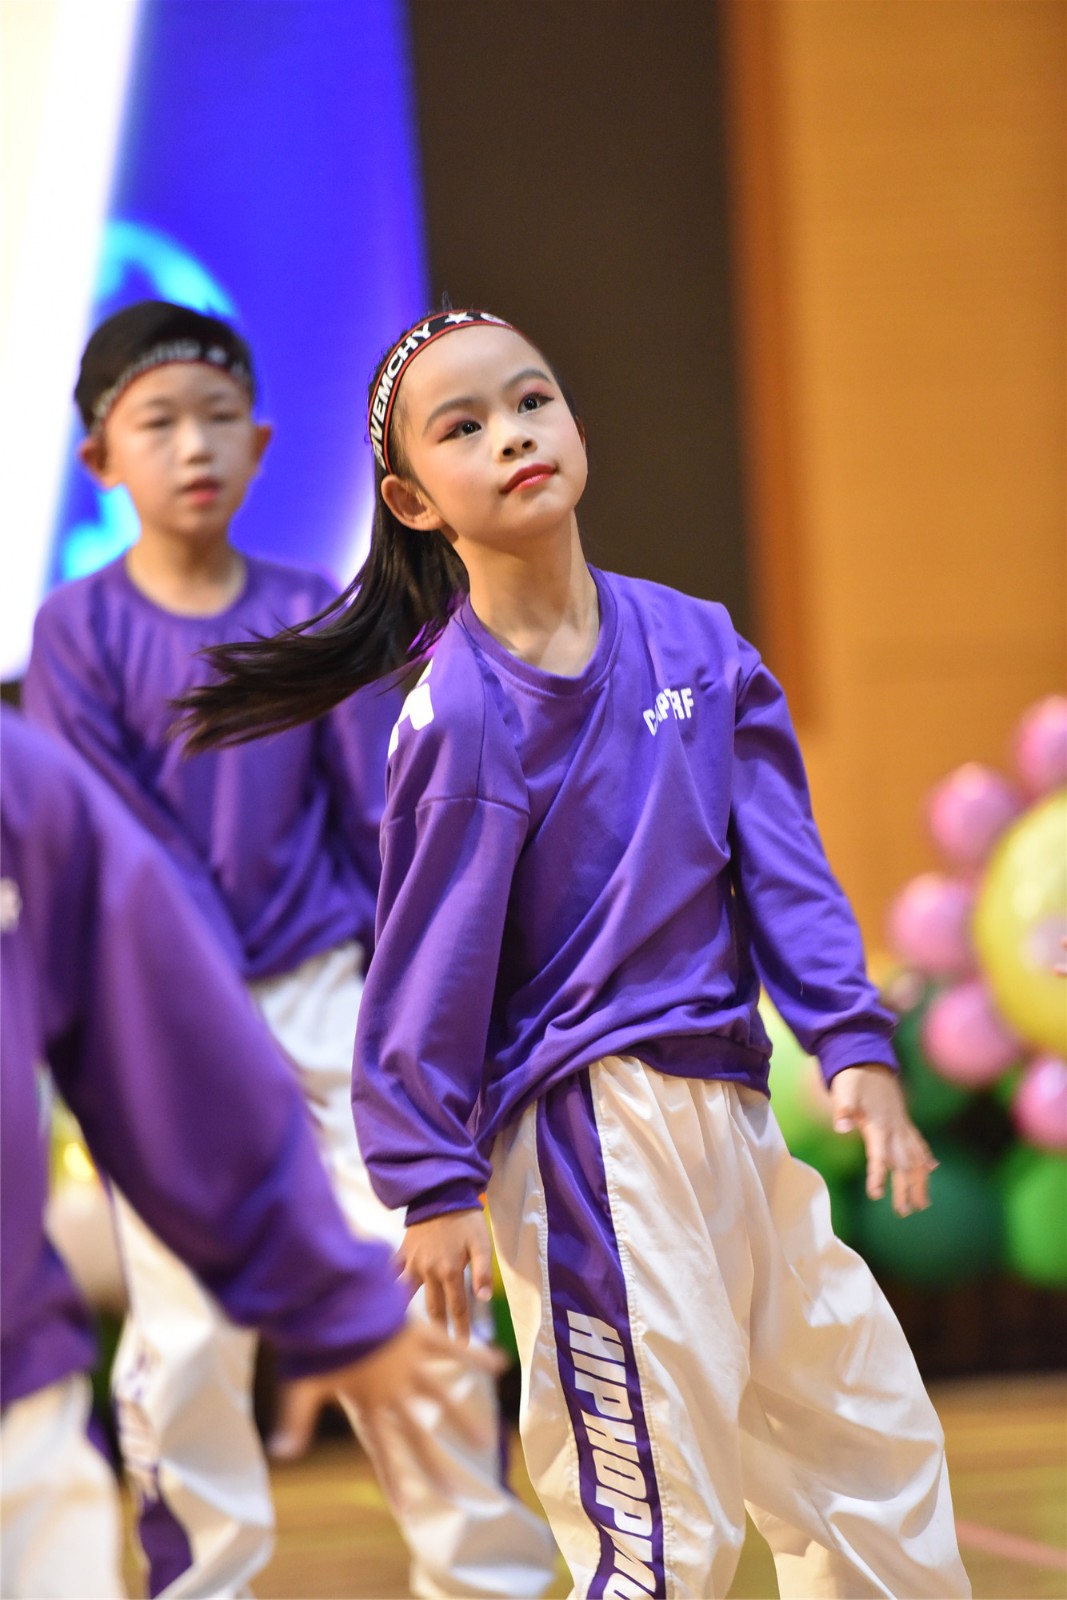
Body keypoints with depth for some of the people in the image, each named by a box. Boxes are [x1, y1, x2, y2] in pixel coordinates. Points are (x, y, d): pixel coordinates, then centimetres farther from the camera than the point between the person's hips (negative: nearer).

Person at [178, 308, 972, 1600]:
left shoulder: (696, 642, 5)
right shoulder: (458, 709, -11)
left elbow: (781, 860, 6)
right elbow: (432, 952, -9)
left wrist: (855, 1045, -3)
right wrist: (434, 1179, -8)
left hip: (726, 1101, 7)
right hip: (593, 1127, -7)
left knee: (876, 1440, 17)